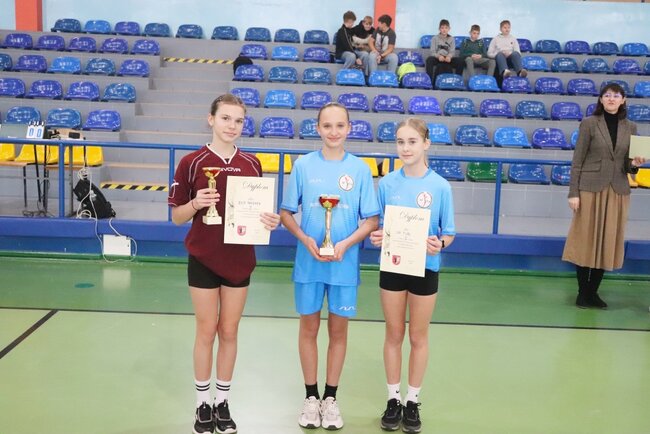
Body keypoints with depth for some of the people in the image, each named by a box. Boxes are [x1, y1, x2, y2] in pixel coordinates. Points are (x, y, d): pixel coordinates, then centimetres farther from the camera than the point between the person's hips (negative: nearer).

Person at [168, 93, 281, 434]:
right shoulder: (192, 162, -7)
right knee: (207, 332, 6)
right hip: (203, 260, -3)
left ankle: (223, 403, 26)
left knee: (229, 332, 11)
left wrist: (270, 221, -11)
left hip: (240, 260, 3)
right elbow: (177, 216, -3)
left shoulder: (252, 164, 3)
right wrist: (196, 204, -23)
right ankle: (203, 405, 23)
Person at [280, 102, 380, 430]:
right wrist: (306, 240, -14)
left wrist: (346, 244, -16)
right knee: (309, 327, 10)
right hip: (309, 263, 0)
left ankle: (331, 398, 26)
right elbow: (286, 213, 2)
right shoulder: (303, 165, -1)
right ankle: (311, 397, 26)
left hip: (344, 264, 0)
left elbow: (372, 220, -1)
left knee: (338, 330, 10)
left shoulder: (360, 169, -2)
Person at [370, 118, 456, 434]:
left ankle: (413, 402, 27)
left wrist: (439, 244, -23)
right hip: (392, 268, 1)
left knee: (418, 337, 12)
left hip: (425, 269, -1)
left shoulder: (440, 186, -8)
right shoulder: (387, 183, -3)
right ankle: (393, 399, 28)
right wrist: (375, 236, -17)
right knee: (394, 335, 13)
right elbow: (376, 224, 4)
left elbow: (449, 233, -2)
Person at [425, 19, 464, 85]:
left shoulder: (452, 39, 9)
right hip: (437, 58, -1)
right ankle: (429, 80, -33)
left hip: (447, 59, 1)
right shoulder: (435, 38, 5)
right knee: (429, 59, -35)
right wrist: (439, 56, -29)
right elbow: (433, 52, -6)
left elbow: (452, 52, -3)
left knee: (460, 61, -24)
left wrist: (449, 56, -28)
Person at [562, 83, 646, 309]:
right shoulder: (589, 123, -2)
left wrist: (634, 164, -11)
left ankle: (593, 292, 18)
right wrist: (573, 192, -10)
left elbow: (627, 165, 13)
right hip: (591, 188, -4)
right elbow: (577, 160, -4)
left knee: (608, 241, 7)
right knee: (586, 239, 0)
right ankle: (582, 292, 11)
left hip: (617, 191, 4)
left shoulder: (630, 127, 9)